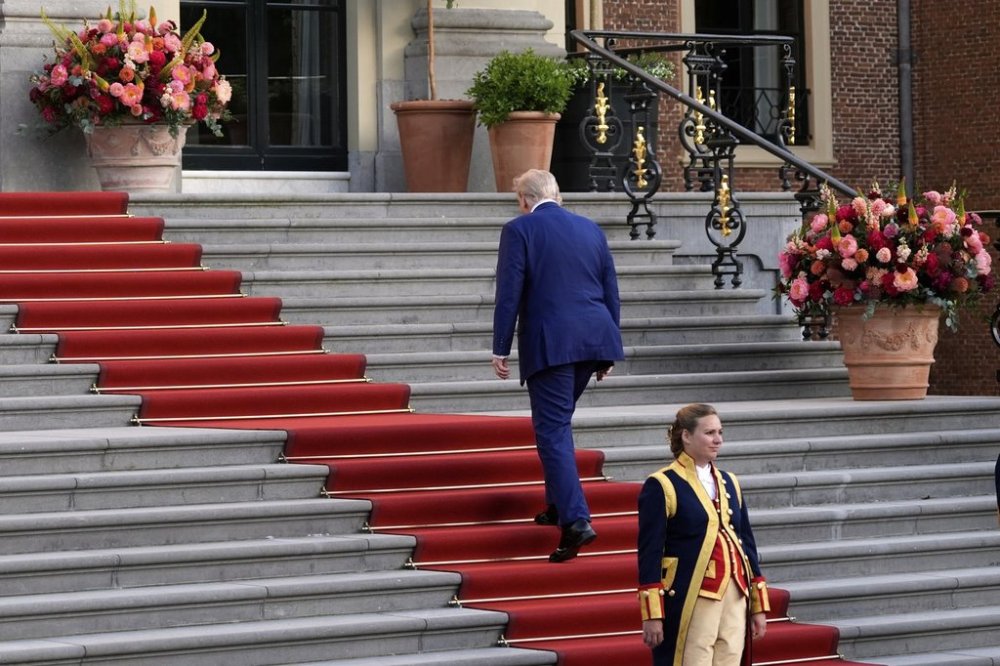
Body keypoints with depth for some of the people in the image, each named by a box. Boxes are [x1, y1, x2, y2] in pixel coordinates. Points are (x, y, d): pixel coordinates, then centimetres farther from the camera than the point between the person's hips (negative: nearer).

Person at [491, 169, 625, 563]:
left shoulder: (519, 230, -2)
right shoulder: (591, 229, 14)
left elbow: (508, 294, -7)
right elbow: (611, 291, 16)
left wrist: (501, 350, -3)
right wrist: (609, 348, 22)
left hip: (548, 344, -6)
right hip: (594, 338, 6)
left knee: (552, 429, -6)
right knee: (559, 420, 23)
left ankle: (575, 519, -19)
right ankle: (558, 504, 28)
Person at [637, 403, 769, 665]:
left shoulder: (729, 483, 15)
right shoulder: (661, 486, -5)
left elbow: (746, 543, 17)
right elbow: (649, 553, -8)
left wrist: (758, 606, 13)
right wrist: (652, 615, -13)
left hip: (734, 598, 6)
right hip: (690, 601, -6)